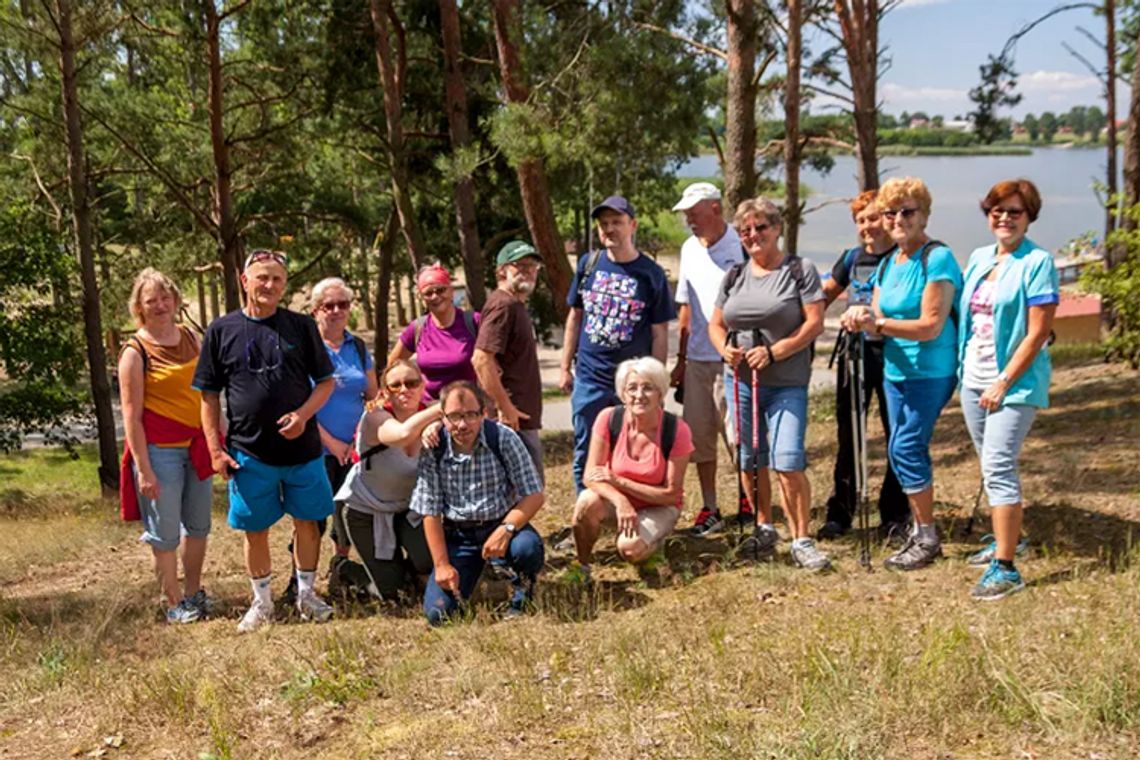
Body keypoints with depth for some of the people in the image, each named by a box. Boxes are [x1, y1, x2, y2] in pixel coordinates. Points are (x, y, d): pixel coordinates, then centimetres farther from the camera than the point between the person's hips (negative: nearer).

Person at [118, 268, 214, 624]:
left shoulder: (189, 337, 6)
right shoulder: (135, 352, -10)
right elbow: (131, 415, -12)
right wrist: (144, 470, -15)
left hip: (197, 446, 6)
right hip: (159, 450, -6)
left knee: (198, 526, 15)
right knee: (165, 534, 3)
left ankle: (194, 593, 31)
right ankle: (174, 604, 16)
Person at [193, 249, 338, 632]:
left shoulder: (302, 326, 2)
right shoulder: (222, 330, 1)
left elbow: (326, 381, 5)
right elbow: (209, 396, 3)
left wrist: (303, 414, -13)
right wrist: (215, 449, -3)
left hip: (302, 447, 1)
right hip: (249, 452, 0)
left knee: (307, 523, 9)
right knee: (255, 530, 9)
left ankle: (306, 594, 28)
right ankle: (262, 602, 27)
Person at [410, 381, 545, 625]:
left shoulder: (503, 438, -12)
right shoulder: (433, 450, -8)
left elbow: (534, 495, -11)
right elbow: (430, 512, -2)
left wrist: (506, 529, -26)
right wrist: (442, 565, -7)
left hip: (502, 524, -1)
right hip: (457, 535, 1)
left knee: (528, 548, -36)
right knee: (437, 613, -14)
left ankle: (521, 596, 0)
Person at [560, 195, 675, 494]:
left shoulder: (651, 274, -4)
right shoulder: (589, 264, 4)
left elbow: (659, 334, -1)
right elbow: (575, 316, 12)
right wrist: (566, 367, 10)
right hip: (589, 379, 3)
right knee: (585, 456, 9)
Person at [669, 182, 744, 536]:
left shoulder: (740, 246, -8)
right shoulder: (689, 249, 13)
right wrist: (681, 357, 17)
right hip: (697, 358, 7)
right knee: (698, 434, 8)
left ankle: (750, 501, 19)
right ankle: (709, 510, 17)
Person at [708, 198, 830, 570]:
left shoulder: (800, 271, -2)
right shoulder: (734, 275, 12)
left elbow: (815, 323, -9)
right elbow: (715, 324, 15)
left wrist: (774, 352, -17)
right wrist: (725, 349, -7)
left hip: (787, 383, -5)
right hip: (740, 380, 5)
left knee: (788, 462, -12)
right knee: (750, 460, 12)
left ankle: (802, 541, -1)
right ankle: (764, 529, 29)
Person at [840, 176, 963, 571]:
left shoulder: (938, 258, -14)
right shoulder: (888, 263, 11)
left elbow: (931, 326, -20)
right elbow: (879, 320, 9)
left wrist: (877, 323, -25)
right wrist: (863, 317, -14)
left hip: (930, 371, -8)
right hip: (896, 370, 8)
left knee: (906, 448, -9)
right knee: (905, 451, 13)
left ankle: (927, 538, 5)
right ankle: (922, 527, 28)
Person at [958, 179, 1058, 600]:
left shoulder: (1037, 262, -10)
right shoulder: (979, 258, 10)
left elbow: (1038, 332, -15)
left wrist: (1003, 383, -17)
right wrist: (961, 366, 10)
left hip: (1014, 382, -7)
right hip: (973, 378, 7)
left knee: (998, 467, -14)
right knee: (993, 465, 17)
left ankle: (1005, 569, -12)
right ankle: (1009, 537, 35)